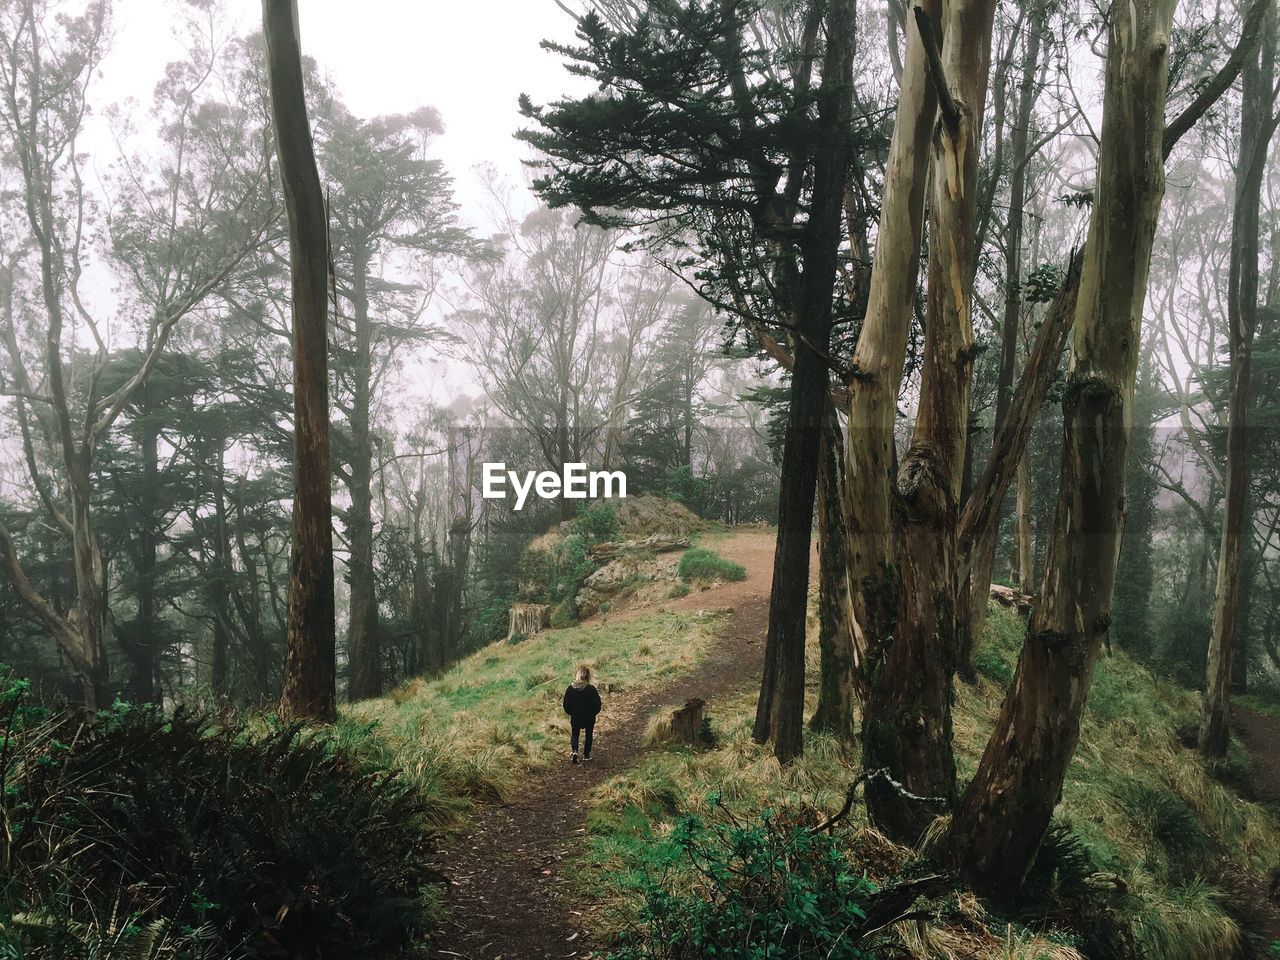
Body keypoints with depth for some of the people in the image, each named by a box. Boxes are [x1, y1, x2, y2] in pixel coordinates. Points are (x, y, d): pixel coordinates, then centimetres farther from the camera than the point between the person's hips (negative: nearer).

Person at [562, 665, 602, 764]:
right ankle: (586, 754, 27)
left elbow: (566, 705, -4)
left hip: (575, 718, 1)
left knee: (575, 734, 18)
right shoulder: (591, 689, -18)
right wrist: (593, 713, 8)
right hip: (589, 718, -1)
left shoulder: (570, 688, -11)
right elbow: (597, 705, -12)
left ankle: (574, 751, -5)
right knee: (589, 735, 20)